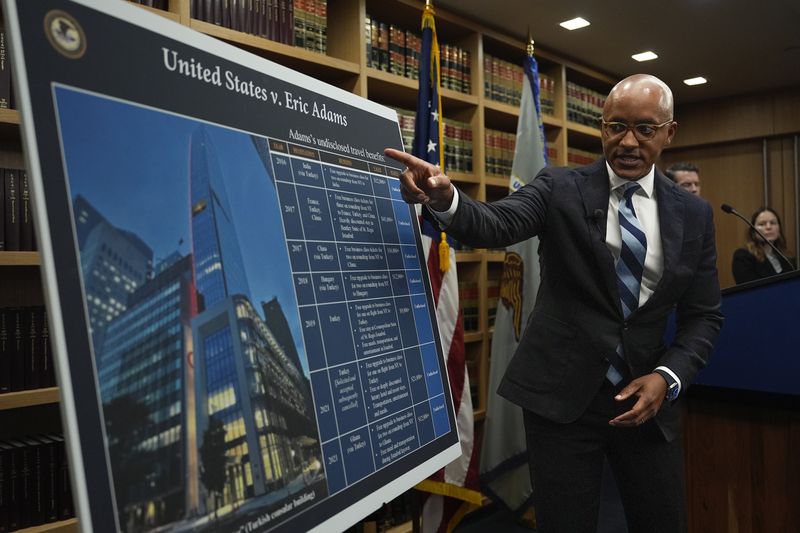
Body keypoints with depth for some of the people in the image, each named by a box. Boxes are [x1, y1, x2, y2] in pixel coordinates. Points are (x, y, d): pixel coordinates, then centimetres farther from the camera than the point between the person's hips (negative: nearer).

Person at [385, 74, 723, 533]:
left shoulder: (694, 214, 4)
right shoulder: (560, 189, -4)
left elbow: (704, 316, 6)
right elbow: (496, 225, -22)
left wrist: (668, 378, -10)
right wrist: (444, 199, -43)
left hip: (647, 396, 3)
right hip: (561, 395, -3)